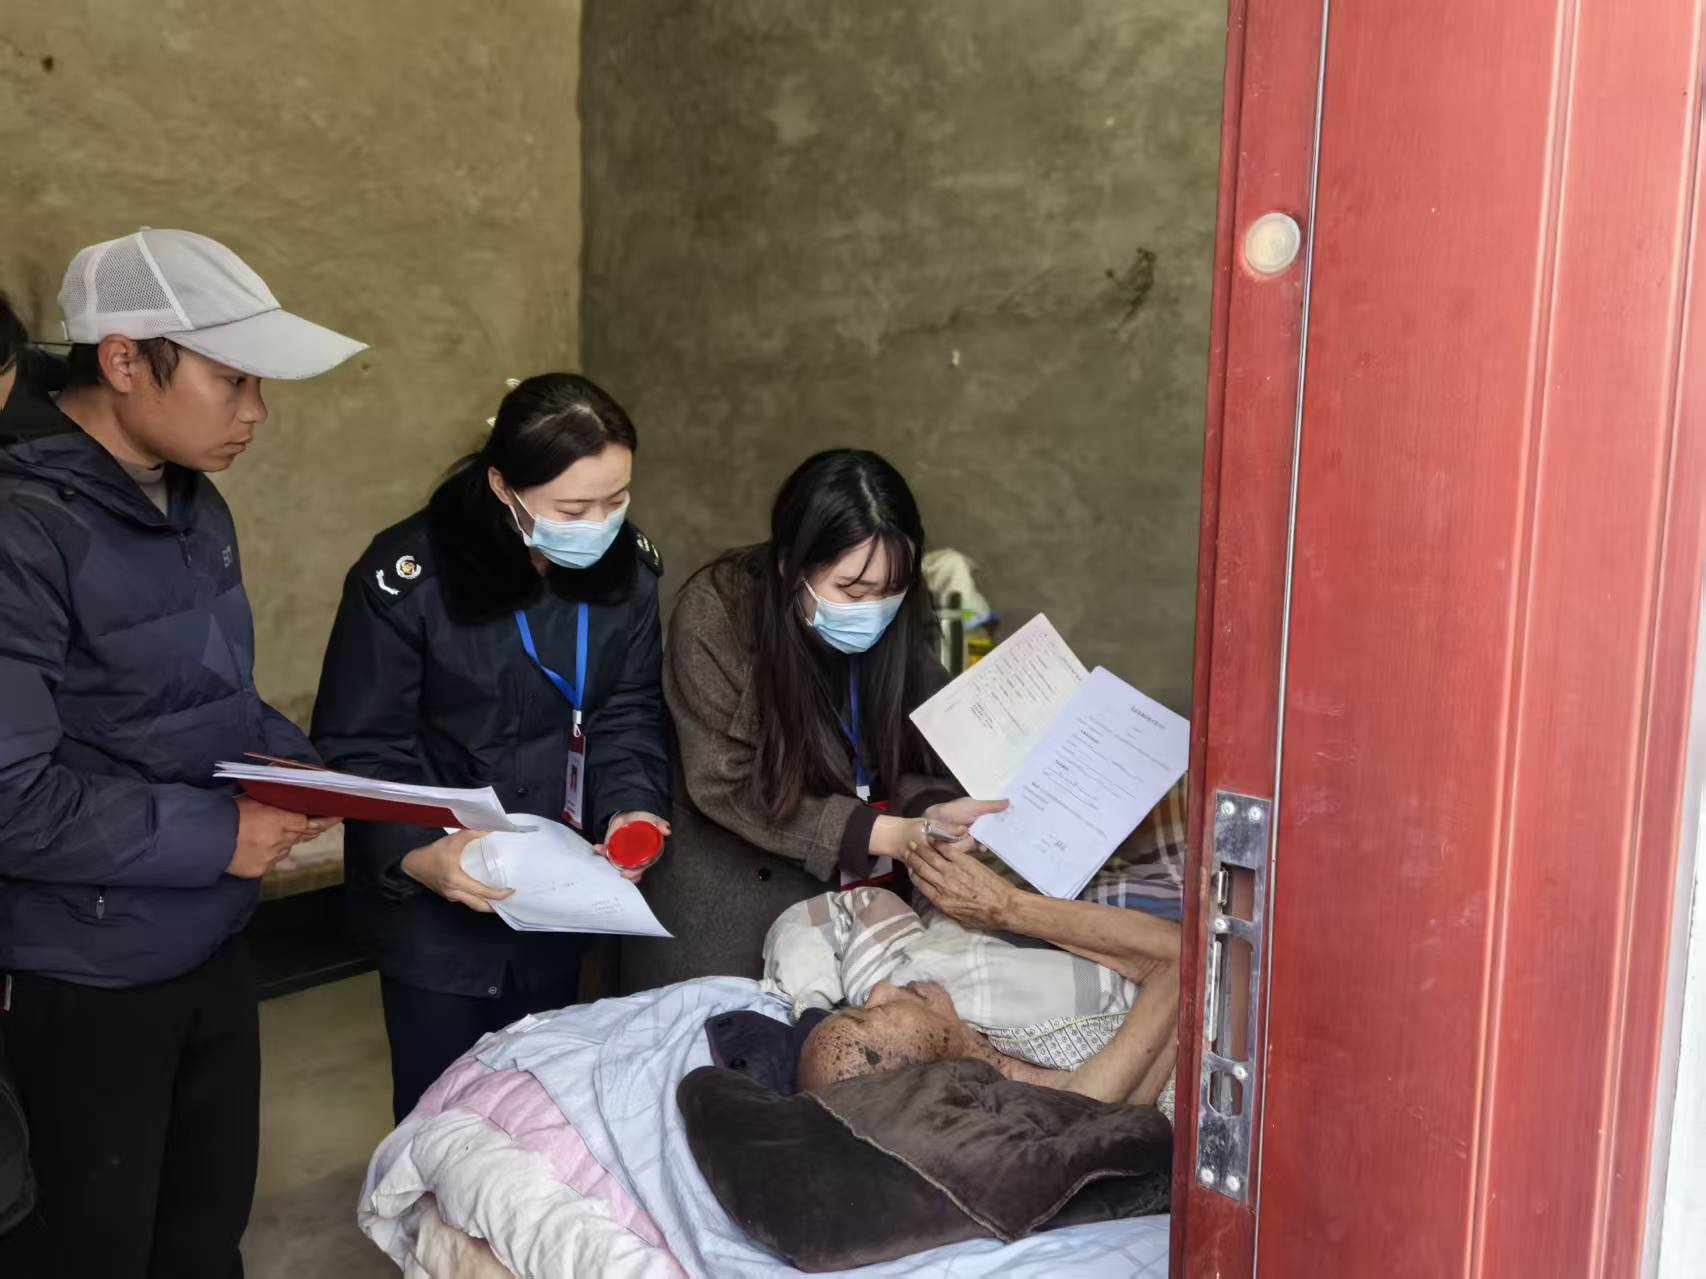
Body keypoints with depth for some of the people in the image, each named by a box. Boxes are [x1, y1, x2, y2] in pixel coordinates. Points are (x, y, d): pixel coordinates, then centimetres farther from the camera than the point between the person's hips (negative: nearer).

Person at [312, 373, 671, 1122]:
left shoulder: (628, 565, -7)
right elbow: (359, 749, -17)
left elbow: (630, 711, -2)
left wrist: (630, 804, -20)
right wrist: (415, 851, -33)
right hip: (435, 902, -4)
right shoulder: (407, 578, -21)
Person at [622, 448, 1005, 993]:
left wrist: (931, 810, -26)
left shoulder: (903, 618, -11)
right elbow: (727, 788, -21)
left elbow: (909, 754, -3)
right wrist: (883, 833, -28)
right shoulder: (715, 612, -23)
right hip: (725, 899, -3)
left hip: (855, 891, 3)